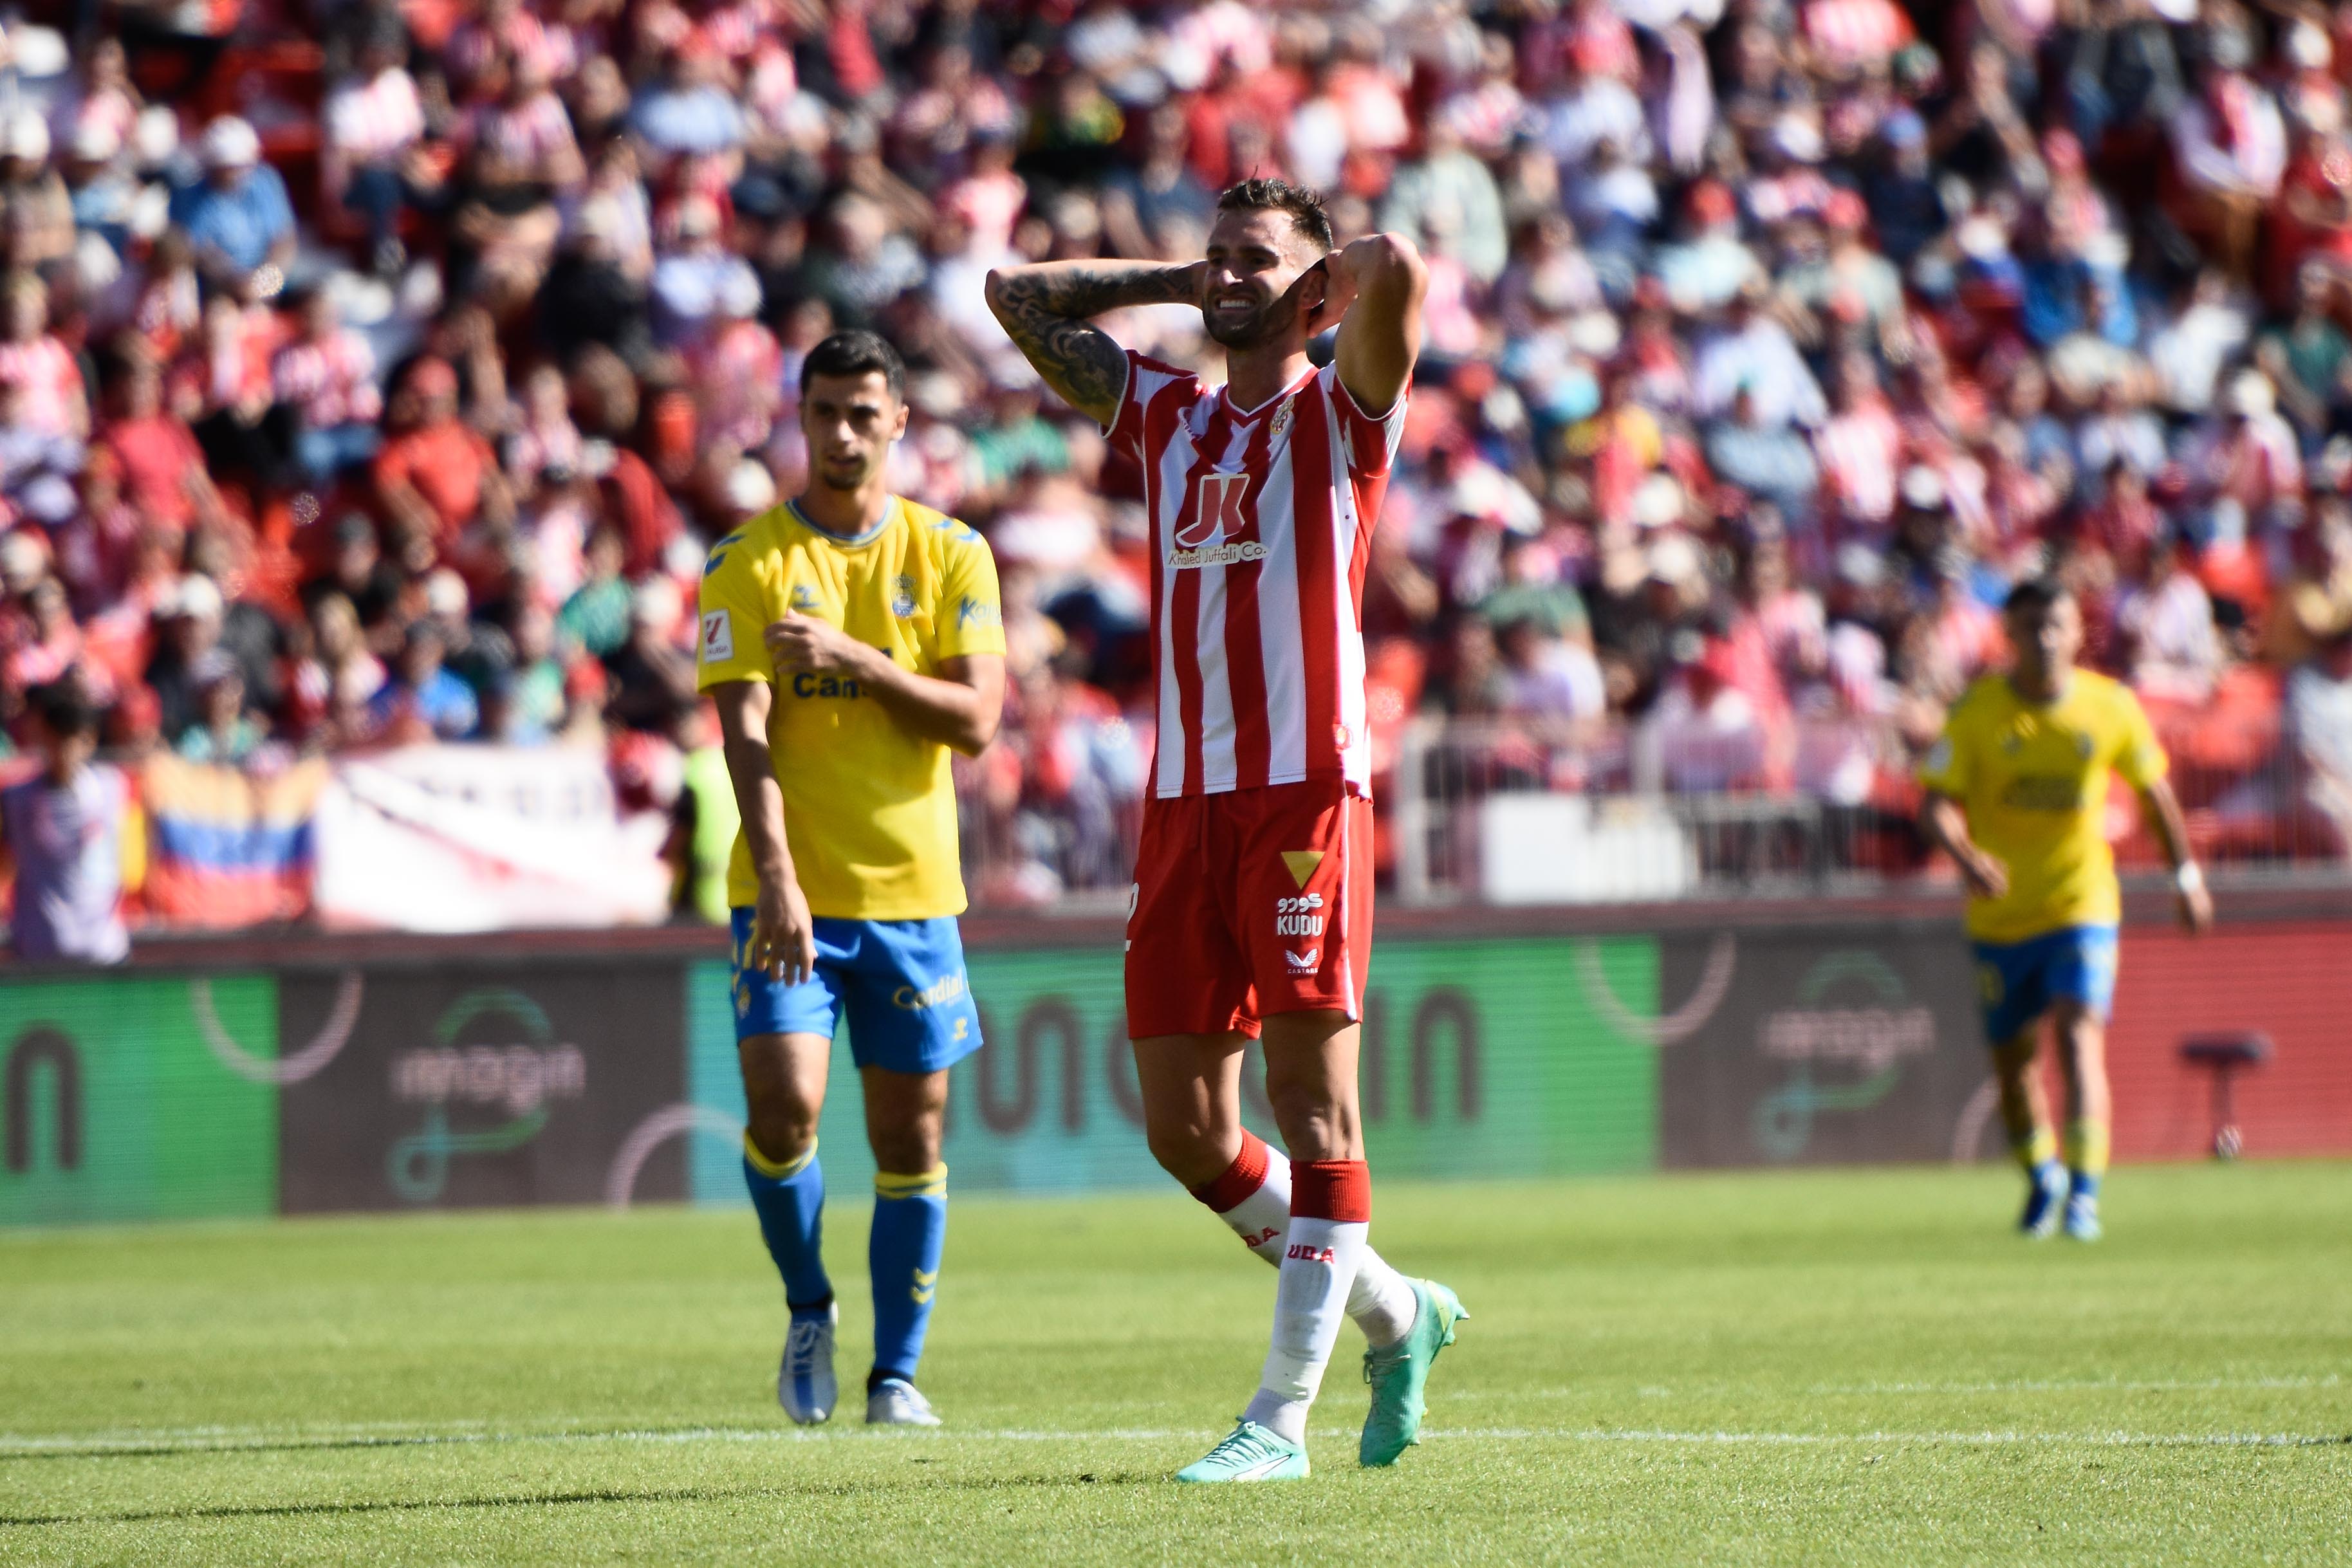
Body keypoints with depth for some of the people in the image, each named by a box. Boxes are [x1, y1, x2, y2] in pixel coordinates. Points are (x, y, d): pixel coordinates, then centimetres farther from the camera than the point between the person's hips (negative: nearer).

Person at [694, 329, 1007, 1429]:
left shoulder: (950, 556, 5)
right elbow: (744, 733, -11)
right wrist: (777, 879, -23)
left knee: (911, 1137, 3)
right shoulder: (749, 564, -1)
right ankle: (809, 1314, 10)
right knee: (783, 1105, -16)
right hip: (786, 891, -2)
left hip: (912, 886, 2)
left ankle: (897, 1371, 15)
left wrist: (856, 659, -16)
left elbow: (976, 720, -4)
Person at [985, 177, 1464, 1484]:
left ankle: (1284, 1417, -6)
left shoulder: (1340, 415, 2)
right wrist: (1178, 284, 21)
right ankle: (1394, 1312, 22)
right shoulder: (1168, 418, 19)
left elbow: (1397, 269, -17)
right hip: (1184, 805, 6)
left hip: (1307, 798, -6)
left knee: (1315, 1111, -6)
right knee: (1184, 1129, 5)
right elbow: (1021, 297, 26)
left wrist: (1323, 276, 3)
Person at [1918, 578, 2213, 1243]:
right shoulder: (1978, 712, -10)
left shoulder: (2112, 708, -5)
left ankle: (2085, 1190, -22)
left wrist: (2186, 875, 13)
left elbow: (2155, 791, 10)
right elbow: (1936, 805, -16)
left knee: (2078, 1034, -20)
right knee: (2013, 1058, 9)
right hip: (2000, 913, 1)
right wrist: (1966, 855, -36)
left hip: (2082, 903, -1)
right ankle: (2041, 1177, 36)